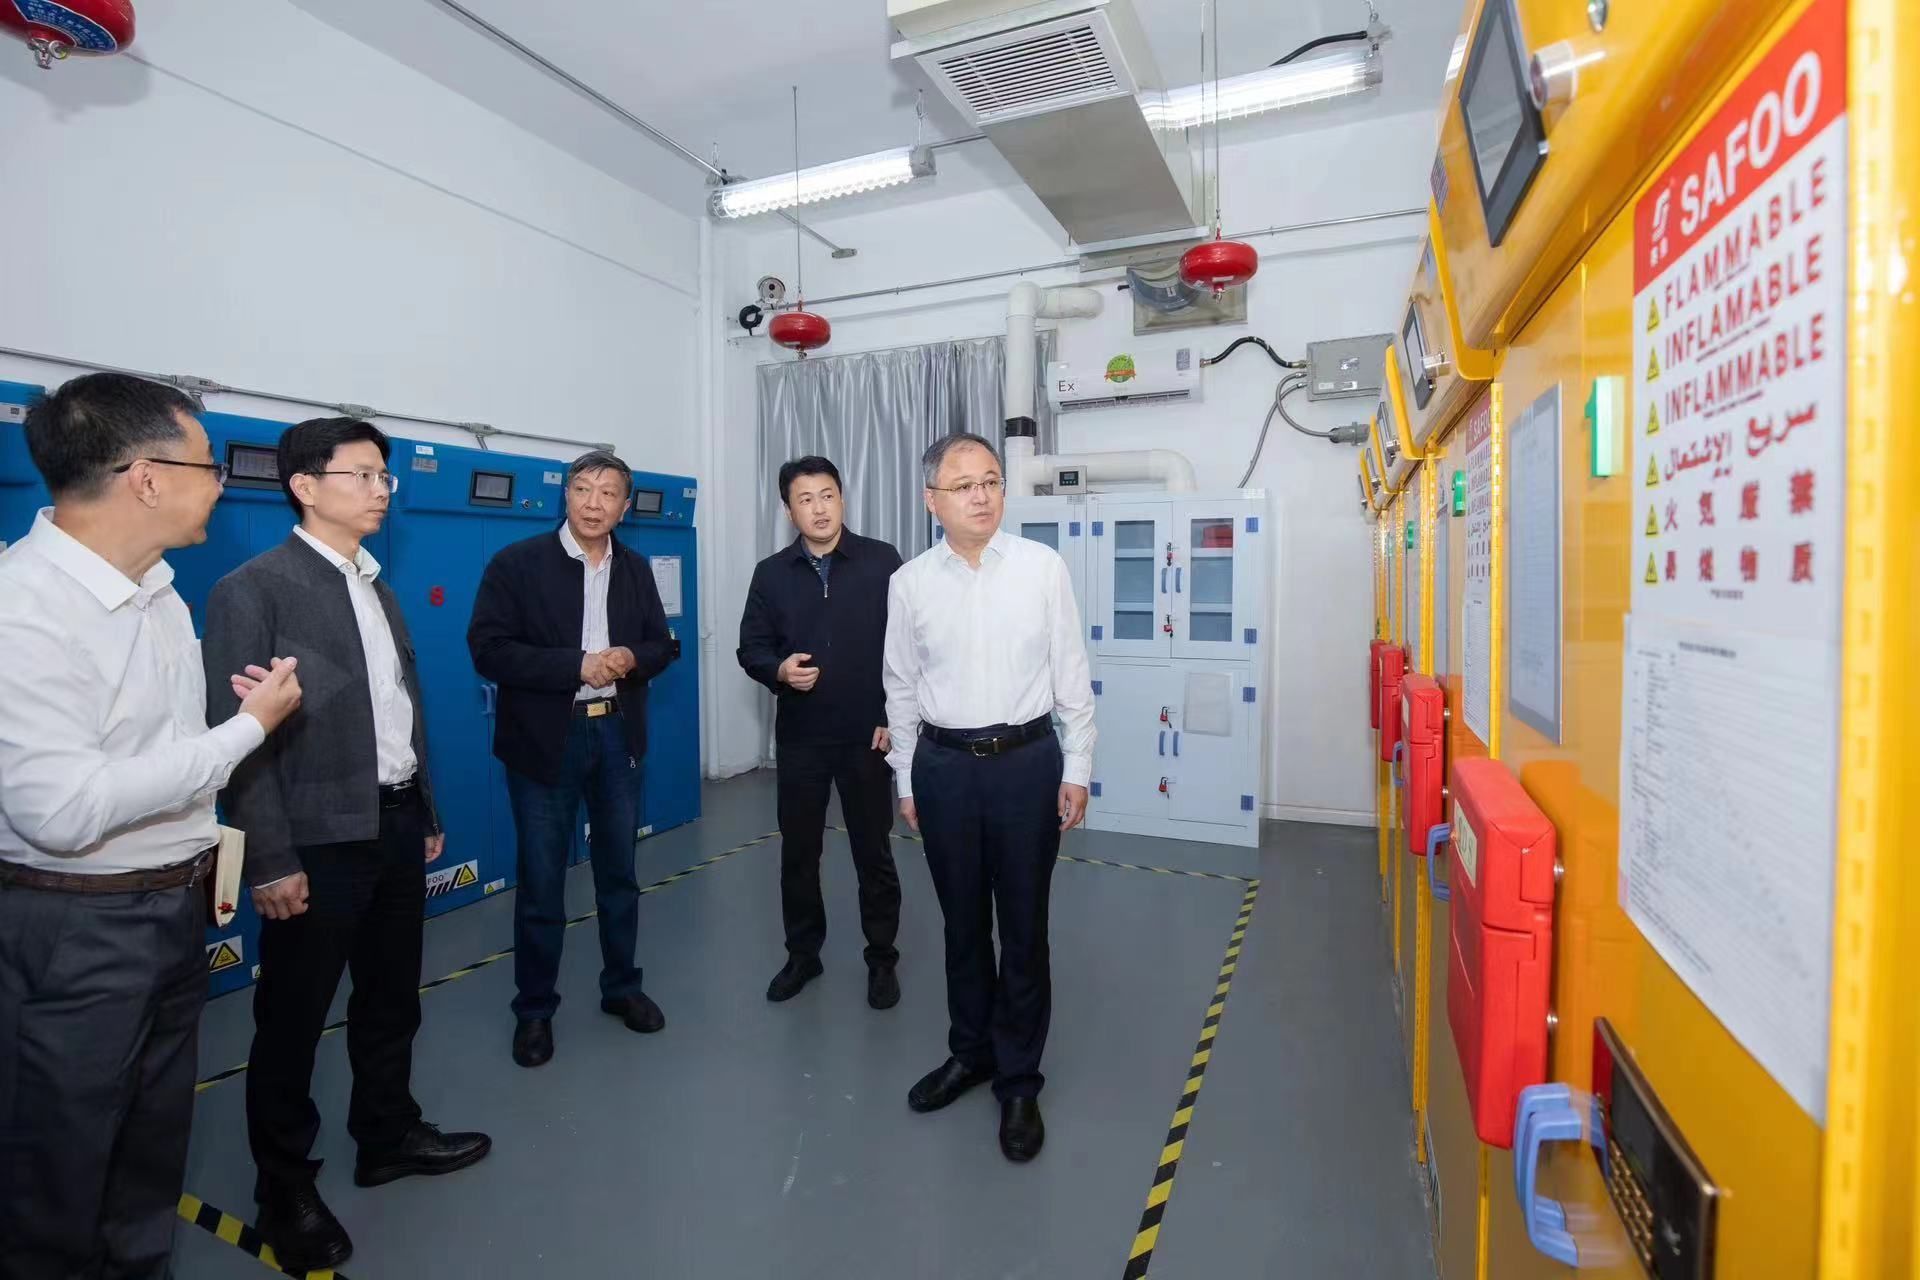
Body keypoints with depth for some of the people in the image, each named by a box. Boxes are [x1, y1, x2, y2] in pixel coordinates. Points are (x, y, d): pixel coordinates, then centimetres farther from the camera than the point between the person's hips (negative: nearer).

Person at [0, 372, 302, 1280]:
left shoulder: (158, 589, 4)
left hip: (176, 906, 8)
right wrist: (247, 729, -23)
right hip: (73, 931, -7)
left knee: (153, 1161, 23)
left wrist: (211, 836, 14)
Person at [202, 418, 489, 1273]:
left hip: (396, 825, 7)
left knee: (391, 997, 19)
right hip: (321, 839, -7)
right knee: (293, 1016, 10)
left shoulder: (378, 589, 12)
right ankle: (285, 1184, 29)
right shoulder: (253, 589, -11)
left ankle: (389, 1136, 38)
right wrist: (270, 860, -18)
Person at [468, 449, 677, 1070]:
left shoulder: (636, 568, 7)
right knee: (541, 883, 7)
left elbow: (662, 646, 9)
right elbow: (489, 650, -13)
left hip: (618, 735, 4)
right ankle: (534, 1009, 26)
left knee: (619, 872, 15)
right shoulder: (516, 563, -7)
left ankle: (621, 987, 33)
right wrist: (577, 666, -22)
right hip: (545, 740, -4)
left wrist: (632, 659, -13)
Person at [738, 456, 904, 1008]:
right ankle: (802, 954, 33)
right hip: (800, 737, 3)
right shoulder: (771, 574, 3)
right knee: (798, 851, 13)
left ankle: (882, 959, 27)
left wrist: (894, 716, -7)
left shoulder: (883, 561, -5)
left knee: (874, 852, 9)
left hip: (868, 735, -2)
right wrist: (779, 671, -16)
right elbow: (751, 649, 6)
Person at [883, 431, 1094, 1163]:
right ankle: (970, 1052, 38)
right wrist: (907, 782, 9)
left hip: (1027, 761, -1)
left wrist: (1077, 770, -1)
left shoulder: (1043, 567, -4)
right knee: (962, 922, 16)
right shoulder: (909, 583, -1)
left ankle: (1019, 1080, 28)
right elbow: (901, 690, 6)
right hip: (945, 766, 2)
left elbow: (1072, 675, -1)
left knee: (1023, 926, 9)